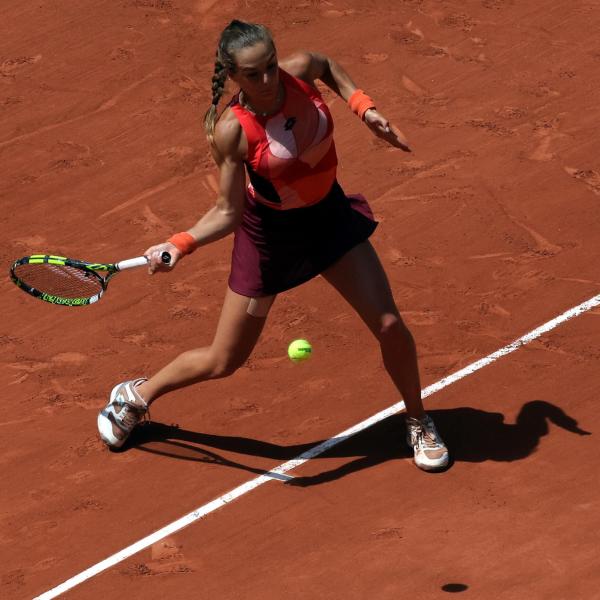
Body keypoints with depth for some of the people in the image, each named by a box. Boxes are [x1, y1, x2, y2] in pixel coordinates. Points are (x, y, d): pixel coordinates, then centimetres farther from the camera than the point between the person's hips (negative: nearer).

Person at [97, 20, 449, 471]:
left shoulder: (299, 70, -20)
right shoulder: (232, 131, -29)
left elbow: (328, 66, 8)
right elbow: (228, 213, -22)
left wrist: (364, 108, -4)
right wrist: (181, 244, -37)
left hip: (330, 215, 4)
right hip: (270, 232, -4)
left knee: (390, 325, -2)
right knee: (222, 362, 7)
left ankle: (419, 424, 25)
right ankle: (135, 397, 35)